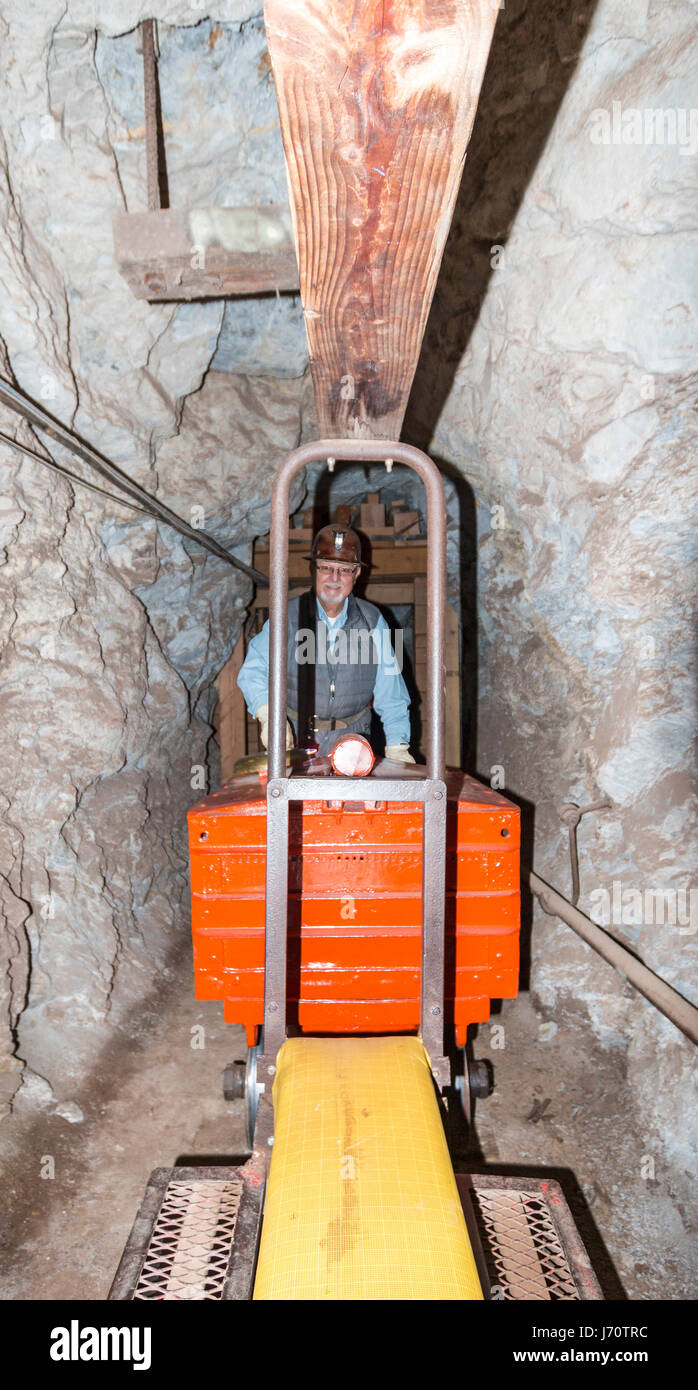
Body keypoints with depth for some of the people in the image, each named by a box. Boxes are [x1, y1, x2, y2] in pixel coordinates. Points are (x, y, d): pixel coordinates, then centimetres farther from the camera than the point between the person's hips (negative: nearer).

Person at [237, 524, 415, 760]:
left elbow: (390, 694, 8)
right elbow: (253, 672, 2)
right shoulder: (287, 617, 2)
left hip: (352, 739, 1)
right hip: (295, 739, -1)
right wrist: (269, 715, -15)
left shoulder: (372, 621, 7)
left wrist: (397, 747, 1)